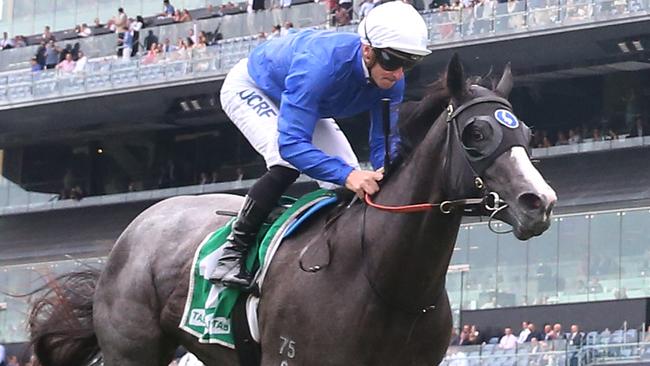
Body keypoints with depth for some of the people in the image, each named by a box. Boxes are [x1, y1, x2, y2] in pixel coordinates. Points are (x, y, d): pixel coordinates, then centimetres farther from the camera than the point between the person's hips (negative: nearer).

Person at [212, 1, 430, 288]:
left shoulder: (392, 81, -25)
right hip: (250, 89, -7)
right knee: (287, 163, -31)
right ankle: (232, 254, -22)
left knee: (351, 180, -6)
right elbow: (291, 143, -49)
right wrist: (347, 175, -62)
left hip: (306, 101, 7)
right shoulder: (320, 65, -46)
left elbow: (384, 144, -20)